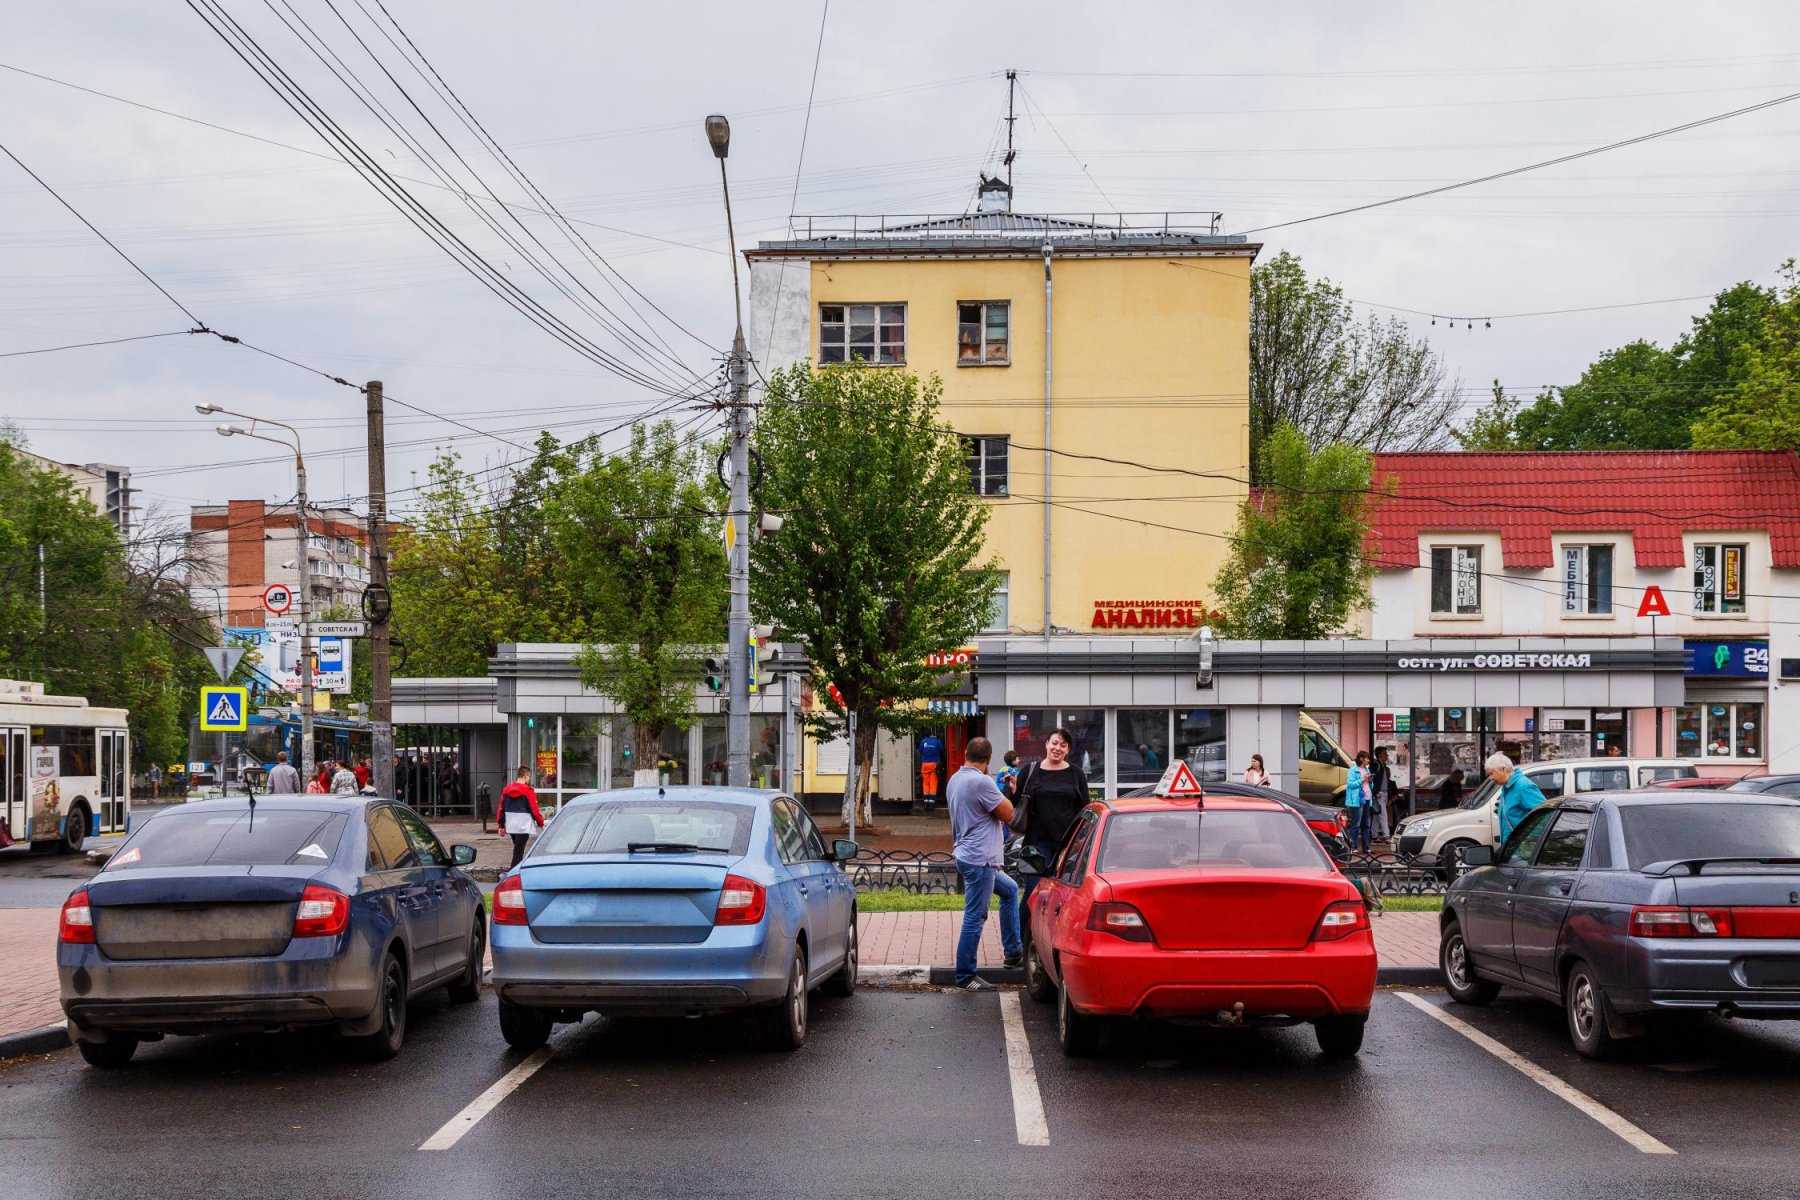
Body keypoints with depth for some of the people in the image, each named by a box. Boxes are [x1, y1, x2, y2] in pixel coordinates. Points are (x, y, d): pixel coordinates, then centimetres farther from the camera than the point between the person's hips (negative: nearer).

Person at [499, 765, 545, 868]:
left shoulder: (507, 789, 7)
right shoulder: (527, 791, -12)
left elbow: (501, 808, 10)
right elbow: (534, 809, -11)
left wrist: (501, 825, 16)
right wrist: (541, 823, 1)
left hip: (511, 825, 7)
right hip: (523, 826, -7)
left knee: (518, 849, 20)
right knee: (519, 851, -5)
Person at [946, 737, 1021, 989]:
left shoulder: (955, 780, 10)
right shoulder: (982, 782, -19)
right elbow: (1007, 814, -12)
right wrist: (1002, 793, 3)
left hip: (965, 854, 10)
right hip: (979, 860, -10)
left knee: (1010, 890, 25)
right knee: (974, 918, -4)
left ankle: (1013, 951, 27)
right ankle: (965, 976, 1)